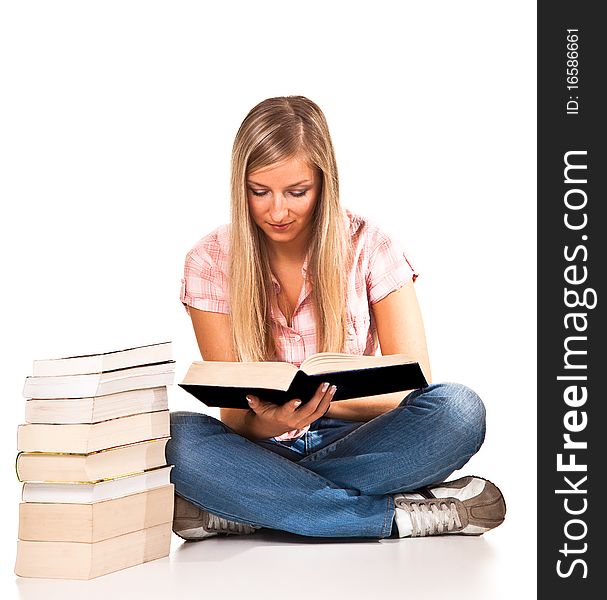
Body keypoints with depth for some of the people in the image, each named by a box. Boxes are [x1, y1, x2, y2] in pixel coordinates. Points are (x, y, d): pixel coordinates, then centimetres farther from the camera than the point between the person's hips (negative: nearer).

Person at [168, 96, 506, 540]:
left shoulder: (368, 247, -5)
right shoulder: (211, 263, -5)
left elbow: (413, 386, -10)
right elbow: (235, 416, -7)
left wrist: (326, 400, -29)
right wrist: (269, 422, -32)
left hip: (353, 440, 1)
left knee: (458, 410, -31)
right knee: (176, 436, -34)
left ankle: (240, 510, -26)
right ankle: (398, 516, -30)